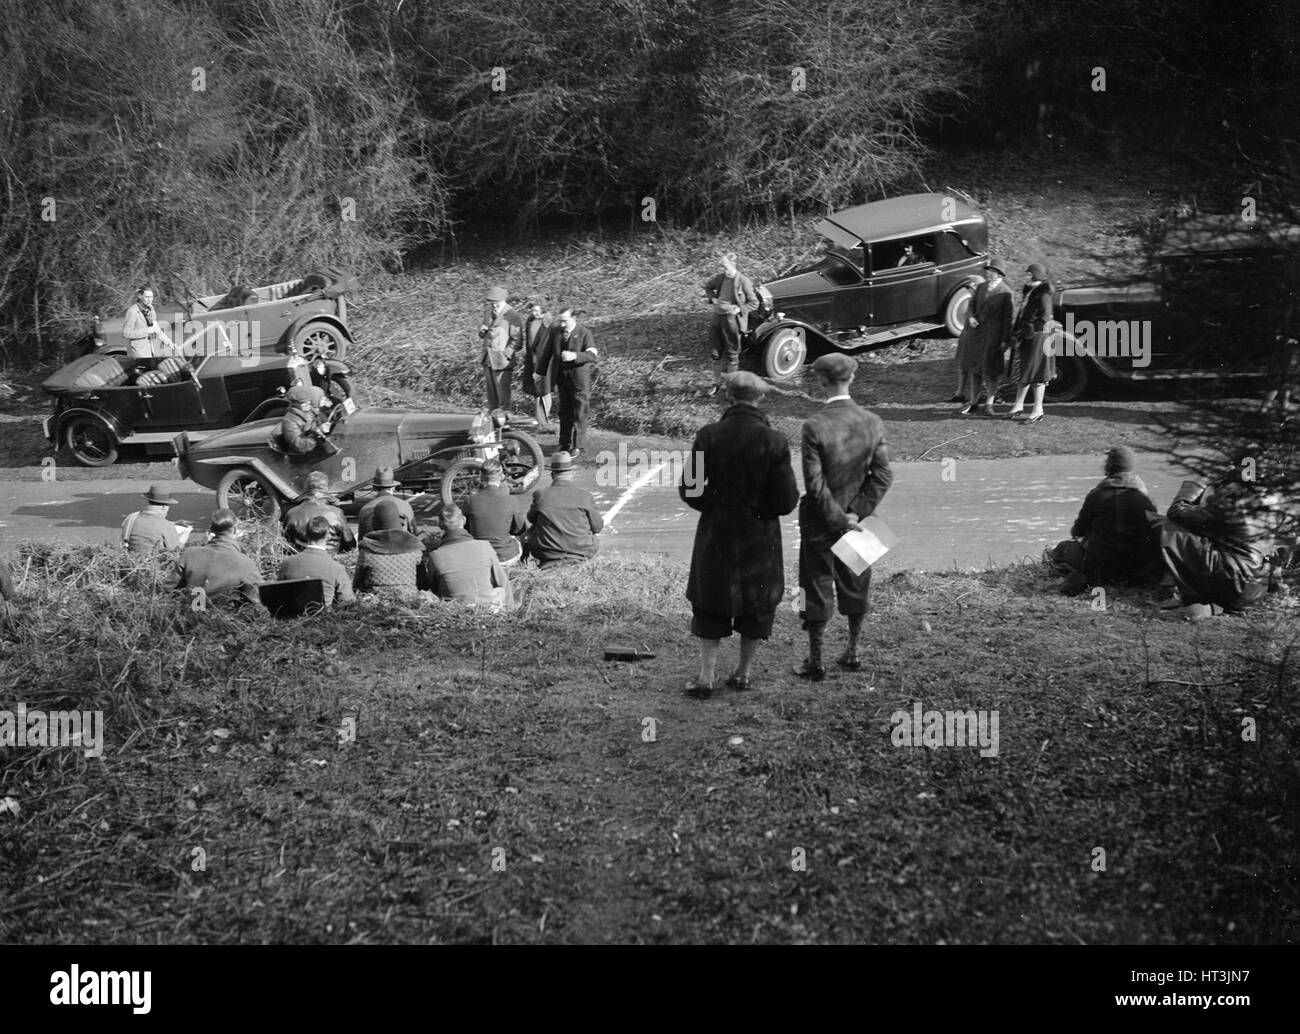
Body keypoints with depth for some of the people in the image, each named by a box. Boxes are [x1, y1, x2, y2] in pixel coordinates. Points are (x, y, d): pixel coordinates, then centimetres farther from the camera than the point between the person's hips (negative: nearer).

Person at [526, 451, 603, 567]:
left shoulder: (540, 494, -7)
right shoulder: (584, 496, -8)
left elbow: (531, 518, 12)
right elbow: (597, 527, 1)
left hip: (546, 552, -1)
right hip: (581, 552, 1)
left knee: (532, 529, 26)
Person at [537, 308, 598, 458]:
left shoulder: (584, 333, -7)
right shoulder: (555, 331, 6)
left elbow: (592, 354, -16)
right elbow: (548, 353, 13)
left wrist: (574, 356, -31)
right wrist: (541, 373, 14)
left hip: (579, 377, -5)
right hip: (562, 376, 5)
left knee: (579, 413, -1)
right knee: (564, 412, 12)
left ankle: (577, 447, 6)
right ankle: (565, 444, 21)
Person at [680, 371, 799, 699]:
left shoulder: (709, 436, -12)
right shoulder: (774, 441, -13)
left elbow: (689, 489, -9)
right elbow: (787, 499, -11)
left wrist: (713, 506, 9)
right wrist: (763, 506, 9)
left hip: (716, 534, 0)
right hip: (760, 536, 0)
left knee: (710, 603, 12)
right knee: (757, 603, 16)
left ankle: (707, 675, 8)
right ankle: (743, 672, 22)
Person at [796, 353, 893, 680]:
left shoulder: (815, 426, -20)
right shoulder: (873, 422, -6)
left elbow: (815, 483, -20)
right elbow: (883, 476, -7)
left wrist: (838, 518, -11)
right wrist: (857, 513, -7)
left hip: (820, 522, -4)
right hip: (857, 517, 4)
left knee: (817, 588, 8)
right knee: (855, 587, 19)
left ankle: (815, 662, 16)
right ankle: (852, 653, 31)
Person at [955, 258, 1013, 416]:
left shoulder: (1005, 292, -8)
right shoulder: (981, 287, 8)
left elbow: (1007, 318, -8)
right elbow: (972, 305, 15)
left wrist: (1005, 340, -10)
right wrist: (971, 317, -7)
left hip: (992, 335, -5)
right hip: (974, 332, 5)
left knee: (989, 371, 2)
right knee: (972, 368, 9)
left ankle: (989, 404, 16)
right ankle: (972, 402, 19)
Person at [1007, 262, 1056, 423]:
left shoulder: (1043, 295, -16)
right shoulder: (1028, 292, 10)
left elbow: (1045, 319, -19)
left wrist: (1023, 332, -15)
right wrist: (1016, 332, 10)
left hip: (1038, 337, -9)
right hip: (1027, 337, 9)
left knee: (1036, 374, -3)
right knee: (1024, 372, 14)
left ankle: (1038, 411, 5)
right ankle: (1018, 406, 23)